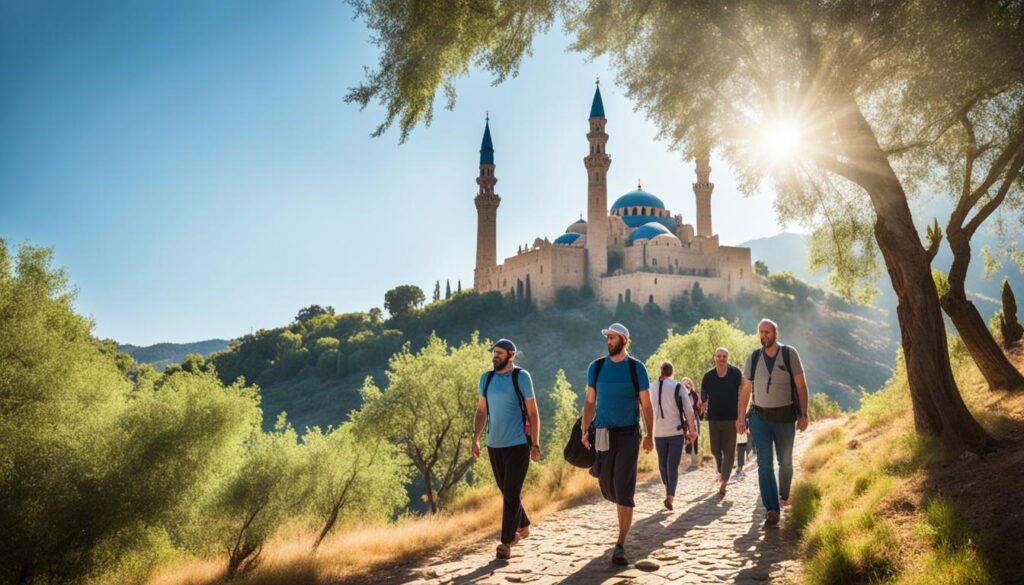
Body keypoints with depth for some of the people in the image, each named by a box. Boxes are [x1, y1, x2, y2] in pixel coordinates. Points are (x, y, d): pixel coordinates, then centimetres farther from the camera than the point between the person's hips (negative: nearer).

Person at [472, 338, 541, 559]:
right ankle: (523, 526, 35)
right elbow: (481, 410, 12)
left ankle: (506, 541, -2)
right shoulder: (486, 378, 8)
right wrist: (475, 438, 3)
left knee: (511, 494, -6)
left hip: (518, 444, -5)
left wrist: (535, 443, -8)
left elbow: (533, 412, -5)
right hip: (494, 445, 5)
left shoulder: (521, 377, -6)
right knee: (506, 492, 15)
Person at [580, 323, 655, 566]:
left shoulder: (636, 367, -1)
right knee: (607, 487, 10)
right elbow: (590, 401, 9)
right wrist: (584, 431, 0)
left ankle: (620, 545, -2)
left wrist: (649, 435, 3)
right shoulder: (596, 367, 5)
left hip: (628, 435, -3)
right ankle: (624, 517, 44)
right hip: (603, 435, 3)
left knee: (624, 490, -7)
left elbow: (646, 404, 4)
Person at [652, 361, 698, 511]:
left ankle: (669, 492, 24)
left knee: (663, 464, 15)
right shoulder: (678, 387, -3)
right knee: (673, 465, -2)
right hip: (676, 431, -2)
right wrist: (692, 430, 1)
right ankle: (670, 495, -15)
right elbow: (689, 411, -6)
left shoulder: (653, 389, 7)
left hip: (659, 433, 3)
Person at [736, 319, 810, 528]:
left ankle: (784, 495, 40)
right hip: (760, 417, 1)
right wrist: (741, 417, 5)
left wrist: (804, 414, -10)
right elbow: (745, 390, 7)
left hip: (785, 417, 0)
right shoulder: (753, 358, 1)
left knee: (785, 462, 14)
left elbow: (801, 386, -4)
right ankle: (772, 509, -9)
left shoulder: (789, 354, -5)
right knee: (764, 464, -10)